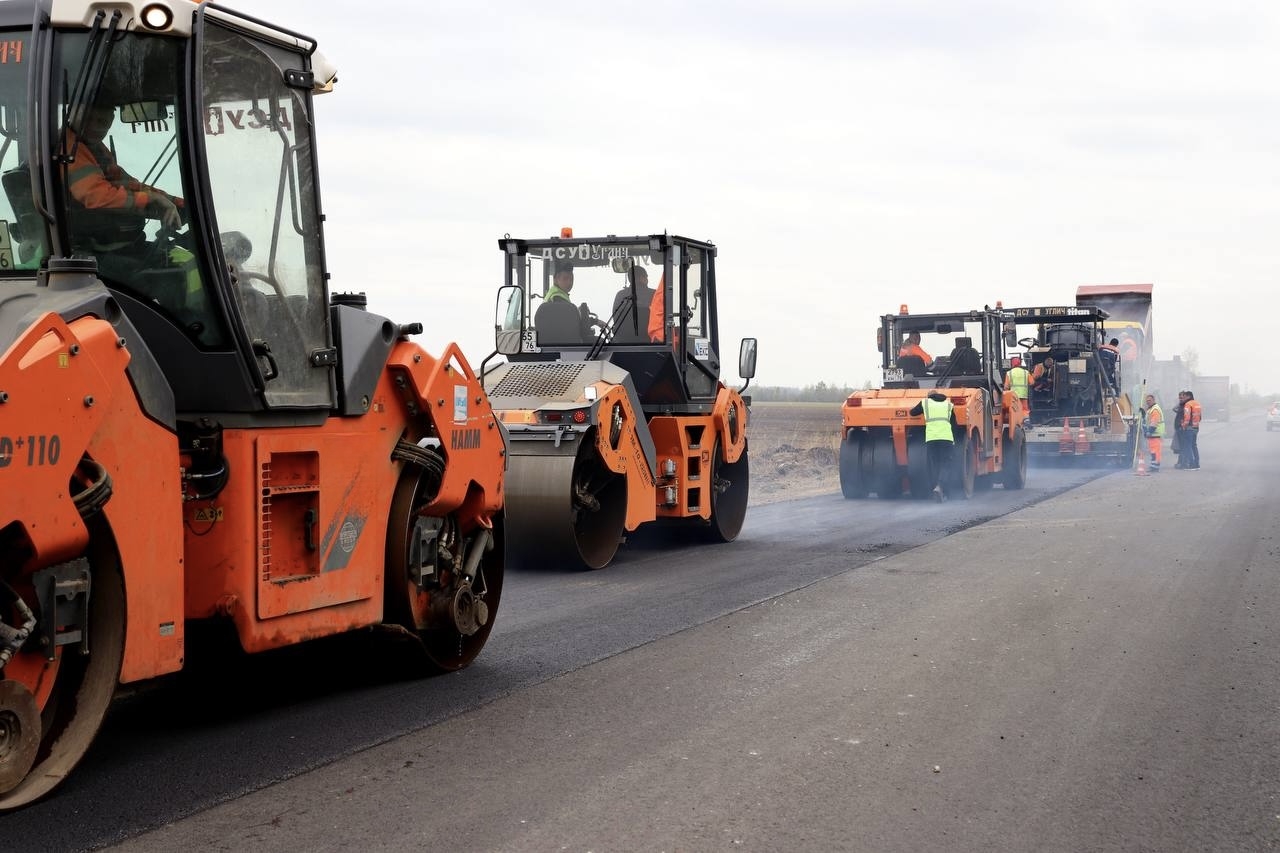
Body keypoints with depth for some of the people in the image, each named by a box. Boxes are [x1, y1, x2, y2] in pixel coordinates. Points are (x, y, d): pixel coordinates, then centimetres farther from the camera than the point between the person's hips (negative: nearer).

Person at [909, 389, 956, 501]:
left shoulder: (925, 402, 14)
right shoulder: (949, 404, 20)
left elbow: (912, 412, 25)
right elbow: (954, 424, 18)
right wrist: (954, 440, 23)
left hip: (931, 438, 0)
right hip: (947, 437, 0)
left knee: (933, 464, 7)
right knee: (944, 464, 2)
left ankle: (936, 487, 1)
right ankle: (939, 486, -19)